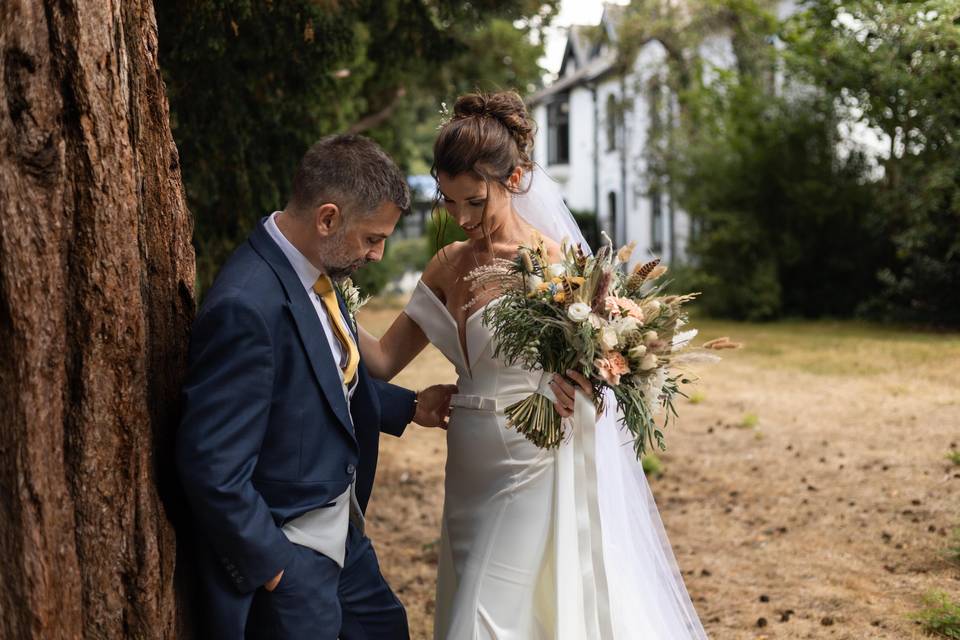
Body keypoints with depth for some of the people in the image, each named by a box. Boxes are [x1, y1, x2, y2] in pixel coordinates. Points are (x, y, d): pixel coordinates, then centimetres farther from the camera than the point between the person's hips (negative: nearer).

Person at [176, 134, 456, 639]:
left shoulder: (314, 271, -1)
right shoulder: (247, 307, -28)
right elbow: (213, 467, -26)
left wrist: (410, 407, 13)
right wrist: (271, 568, -17)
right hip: (287, 557, -9)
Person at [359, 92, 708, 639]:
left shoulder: (553, 265, -14)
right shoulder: (450, 266, 5)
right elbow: (383, 360, 6)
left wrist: (574, 378, -35)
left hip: (532, 477, -7)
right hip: (470, 478, 7)